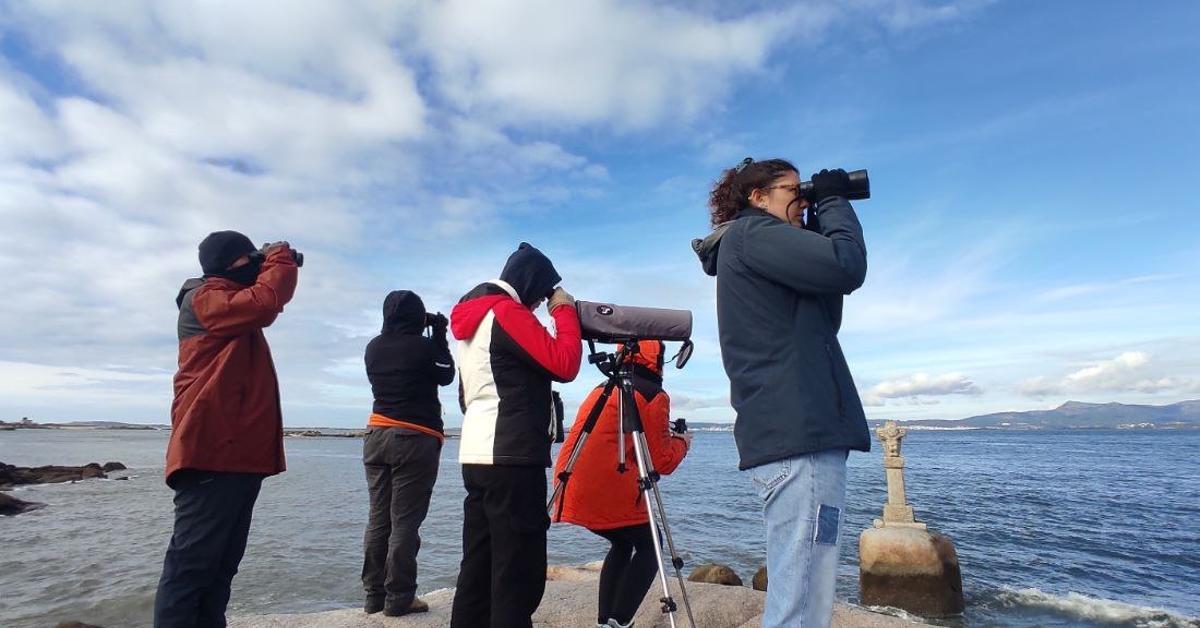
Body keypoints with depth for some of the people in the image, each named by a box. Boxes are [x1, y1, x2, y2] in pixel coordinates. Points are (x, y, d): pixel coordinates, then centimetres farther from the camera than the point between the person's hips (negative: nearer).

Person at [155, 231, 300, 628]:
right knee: (192, 563, -8)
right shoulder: (204, 297, -5)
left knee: (221, 564, 12)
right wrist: (280, 259, -5)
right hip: (213, 451, -10)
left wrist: (279, 266, 17)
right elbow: (264, 303, -21)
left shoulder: (233, 304, 24)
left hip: (240, 451, 10)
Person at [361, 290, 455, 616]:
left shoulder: (373, 347, 7)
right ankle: (398, 598, 3)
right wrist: (439, 337, 11)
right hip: (416, 440, -6)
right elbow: (446, 376, 6)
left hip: (377, 436, 6)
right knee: (405, 521, -2)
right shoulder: (423, 346, -9)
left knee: (378, 519, 10)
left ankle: (374, 594, 16)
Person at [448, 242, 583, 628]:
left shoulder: (473, 318, 20)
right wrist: (565, 312, -1)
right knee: (519, 574, -5)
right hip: (511, 457, -9)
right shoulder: (508, 311, -8)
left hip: (477, 454, 10)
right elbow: (564, 365, -14)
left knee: (479, 567, 12)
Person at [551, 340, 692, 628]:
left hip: (570, 485, 7)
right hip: (607, 492, -7)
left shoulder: (601, 388, 21)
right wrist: (682, 442, 18)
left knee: (622, 543, 24)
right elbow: (662, 463, -2)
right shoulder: (654, 396, -1)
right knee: (649, 546, 13)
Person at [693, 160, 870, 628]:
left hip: (790, 433, 10)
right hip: (799, 436, -10)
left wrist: (822, 217, 19)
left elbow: (827, 316, 24)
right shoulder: (750, 233, -2)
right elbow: (847, 267, -14)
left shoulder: (752, 246, 26)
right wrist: (833, 202, 5)